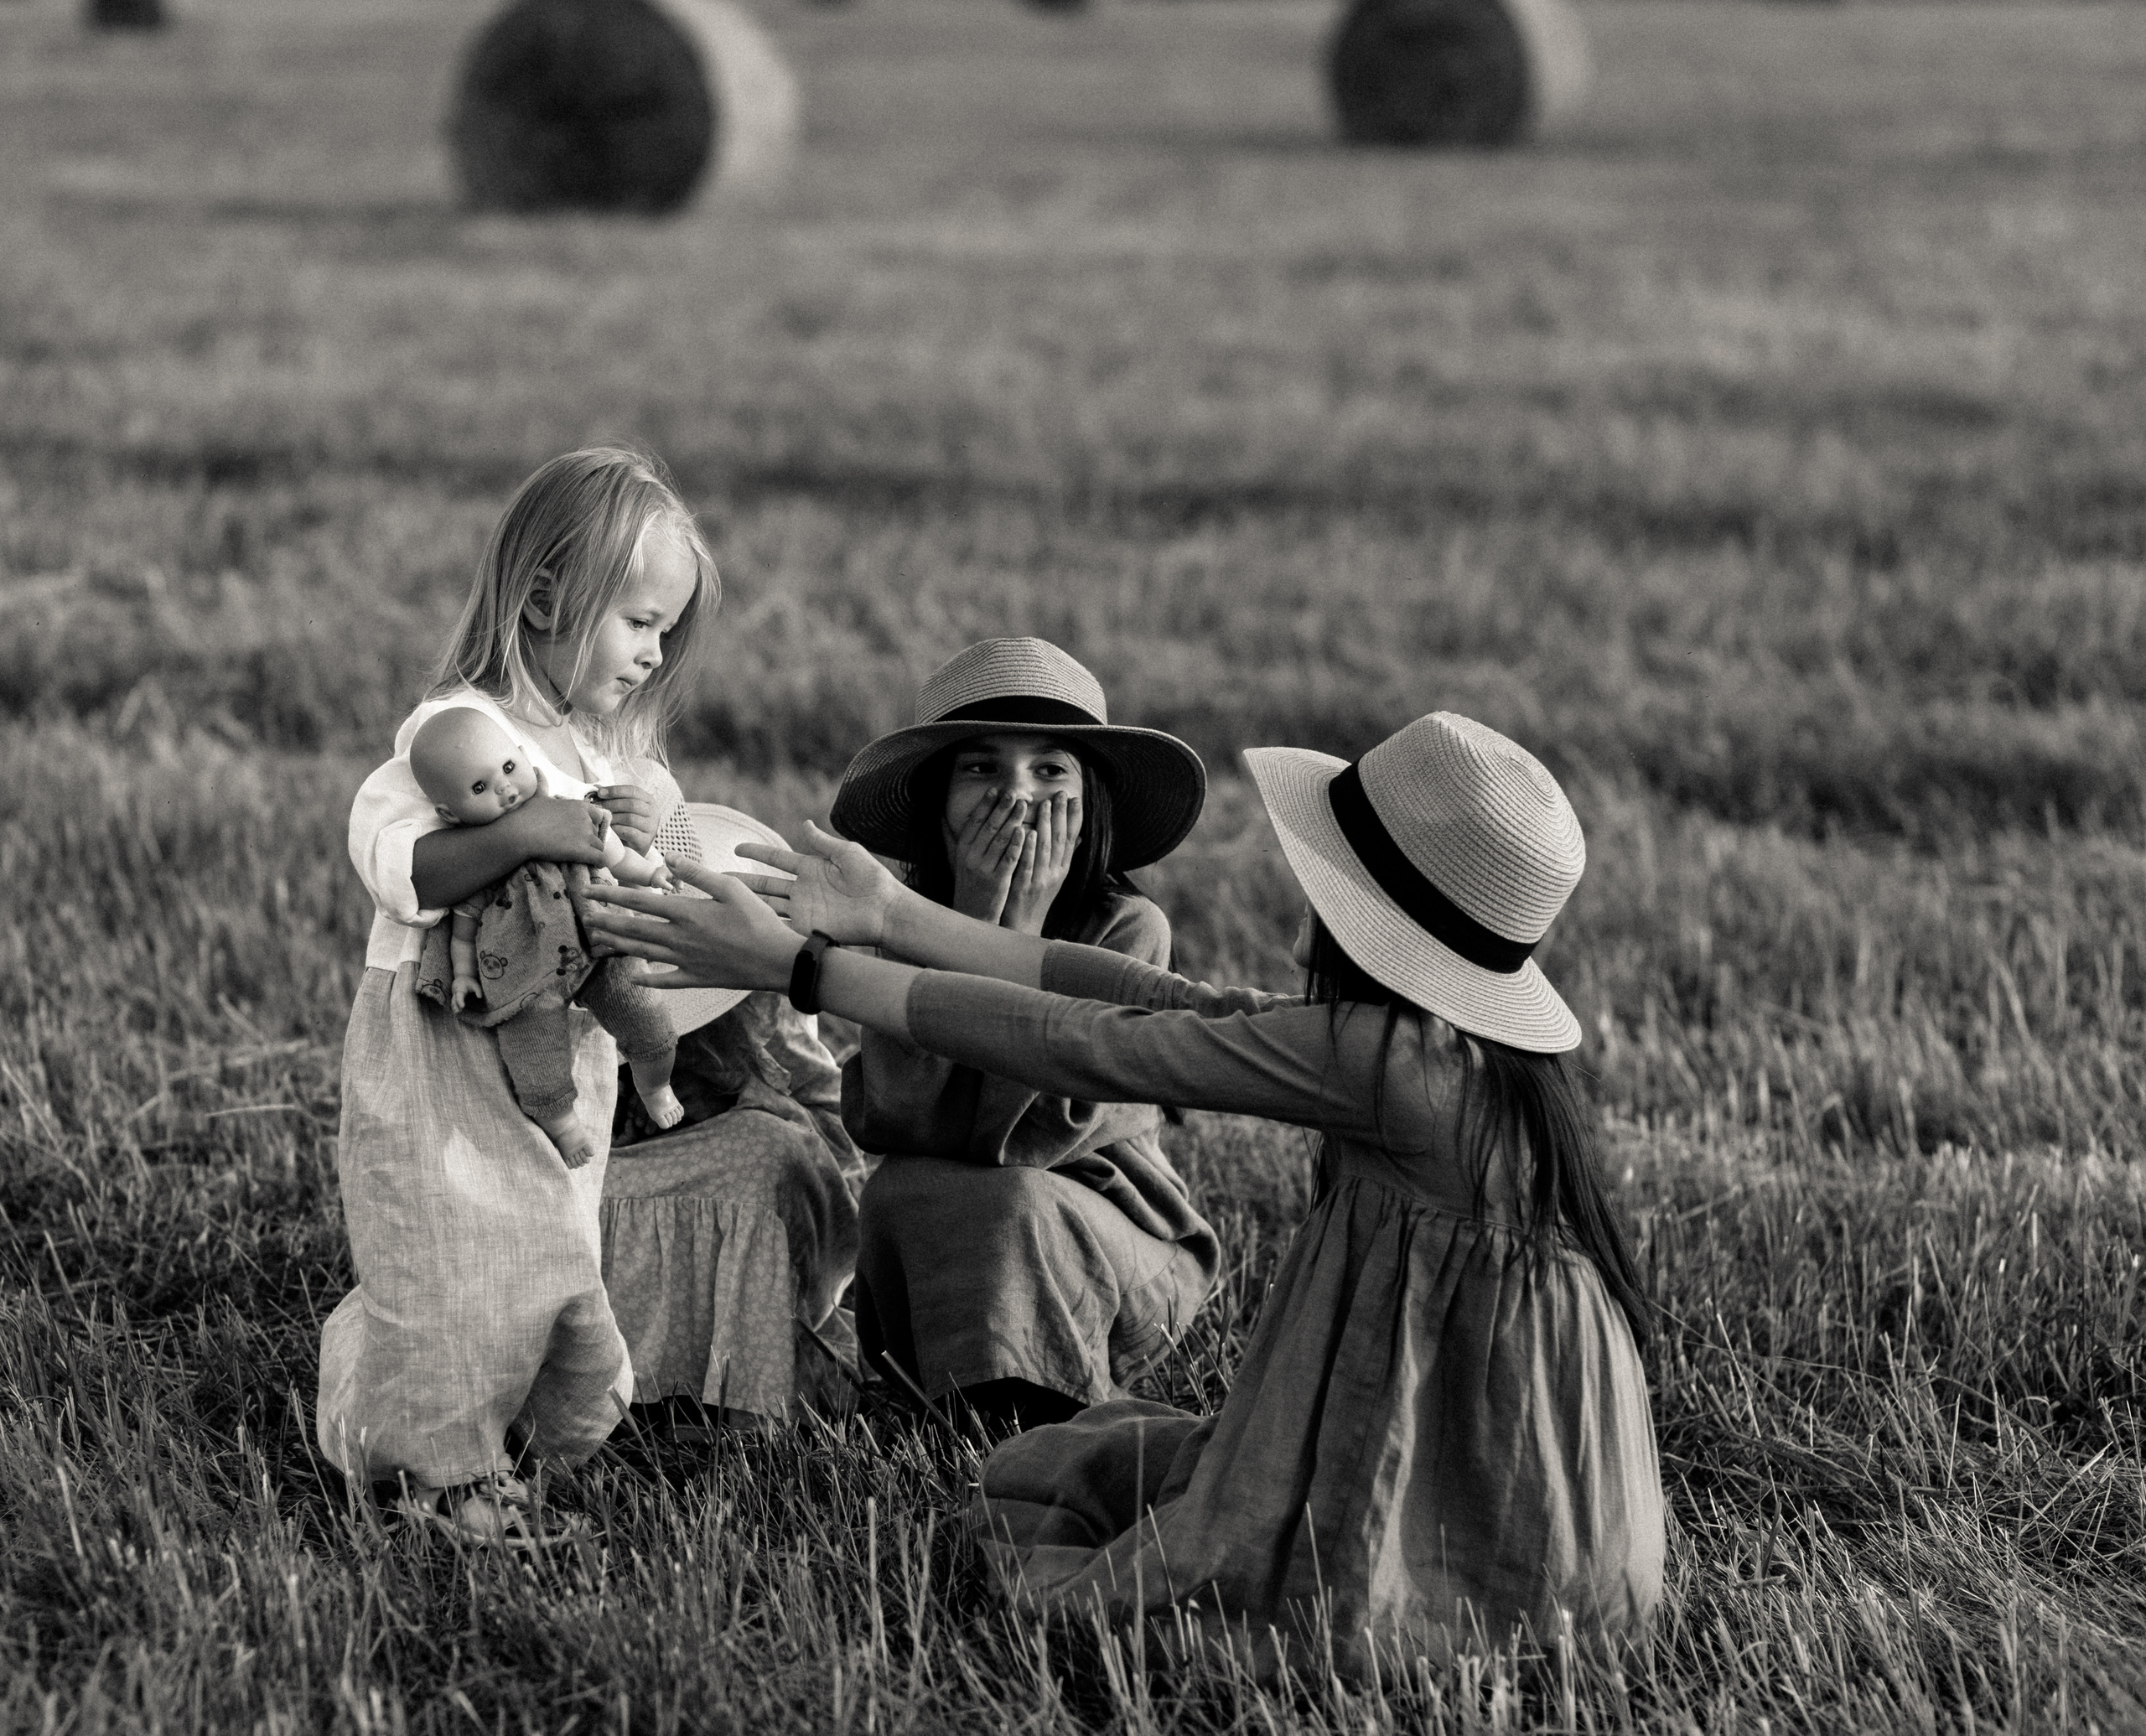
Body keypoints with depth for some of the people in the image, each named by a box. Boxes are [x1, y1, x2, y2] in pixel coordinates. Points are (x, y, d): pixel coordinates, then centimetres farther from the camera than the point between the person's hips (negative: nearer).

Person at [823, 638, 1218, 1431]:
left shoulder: (1128, 929, -15)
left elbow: (1033, 1131, -25)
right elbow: (888, 1124, -22)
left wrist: (1022, 933, -24)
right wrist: (972, 924, -24)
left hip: (1117, 1256, -3)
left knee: (1017, 1203, -32)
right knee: (901, 1191, -27)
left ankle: (1047, 1419, -12)